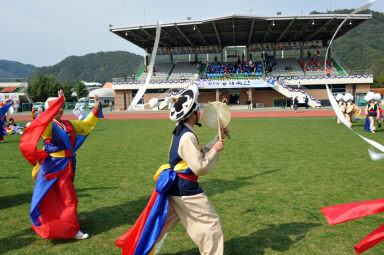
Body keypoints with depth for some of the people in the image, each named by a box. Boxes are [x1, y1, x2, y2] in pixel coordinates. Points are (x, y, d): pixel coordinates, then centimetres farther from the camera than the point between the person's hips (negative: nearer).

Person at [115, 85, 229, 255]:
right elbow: (200, 168, -21)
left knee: (159, 224, 19)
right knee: (210, 223, 8)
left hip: (173, 186, 9)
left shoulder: (181, 132, 9)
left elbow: (200, 153, 16)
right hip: (185, 190, -9)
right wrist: (216, 150, -11)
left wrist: (219, 138, 11)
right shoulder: (187, 136, -21)